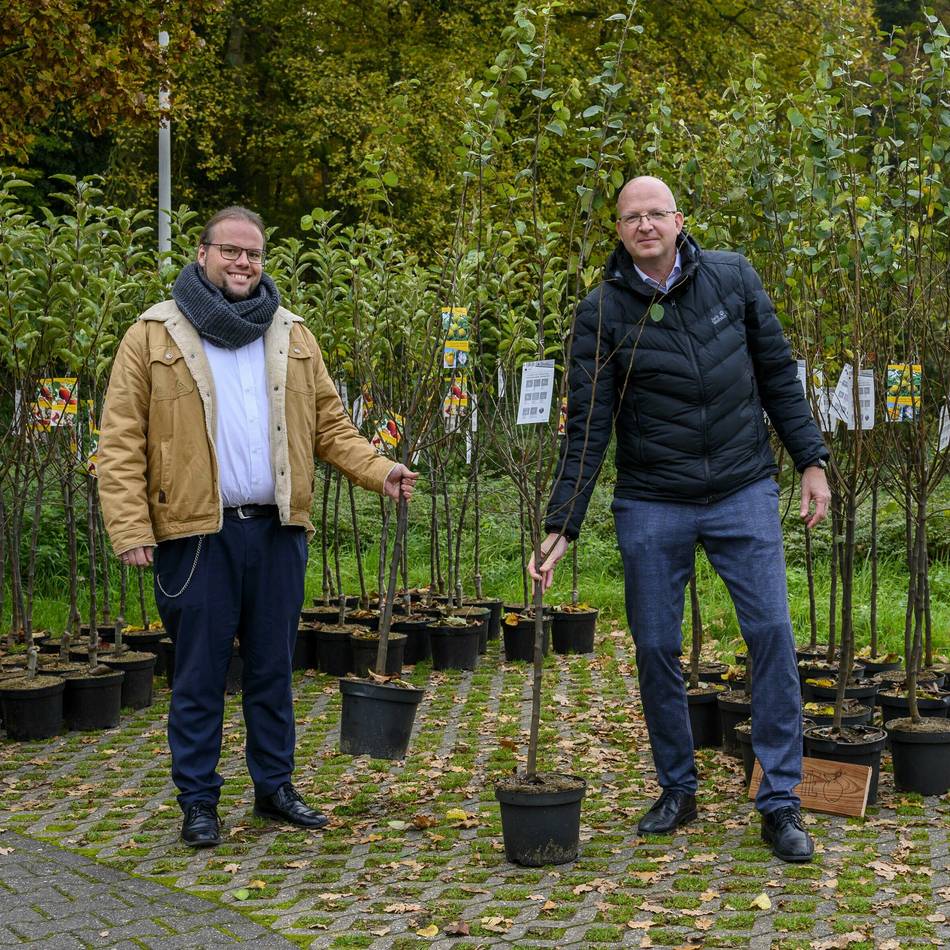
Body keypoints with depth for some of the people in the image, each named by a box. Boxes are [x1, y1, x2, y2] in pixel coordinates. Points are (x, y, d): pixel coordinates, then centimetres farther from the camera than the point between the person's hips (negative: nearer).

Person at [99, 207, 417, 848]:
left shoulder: (292, 336, 13)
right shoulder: (154, 336, 0)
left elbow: (329, 424, 16)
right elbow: (122, 444, -4)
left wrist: (378, 471, -1)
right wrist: (131, 529, -13)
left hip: (277, 531, 4)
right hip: (198, 534, -4)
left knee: (273, 669, 12)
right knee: (200, 674, 4)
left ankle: (275, 787, 24)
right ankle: (199, 801, 15)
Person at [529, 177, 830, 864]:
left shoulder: (733, 278, 1)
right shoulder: (602, 314, -4)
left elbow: (778, 375, 9)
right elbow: (587, 430, -5)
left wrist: (811, 459, 4)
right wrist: (561, 526, -11)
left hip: (743, 494, 0)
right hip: (651, 505, 0)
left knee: (772, 634, -7)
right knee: (656, 648, 4)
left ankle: (781, 801, 2)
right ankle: (677, 790, 22)